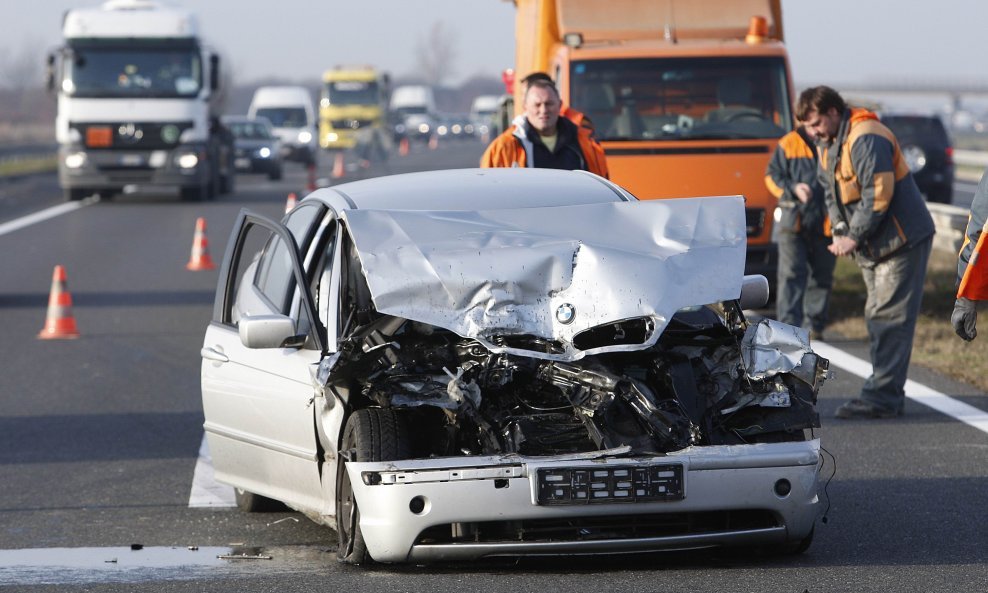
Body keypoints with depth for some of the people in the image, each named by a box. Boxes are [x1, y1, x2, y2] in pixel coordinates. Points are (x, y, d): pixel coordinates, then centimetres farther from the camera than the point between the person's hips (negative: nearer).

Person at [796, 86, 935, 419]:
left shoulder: (866, 139, -22)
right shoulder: (827, 144, 11)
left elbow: (878, 196, -26)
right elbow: (831, 193, 17)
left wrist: (854, 238, -20)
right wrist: (840, 232, 1)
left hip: (902, 241, -10)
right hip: (874, 245, 10)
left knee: (888, 318, -12)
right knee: (878, 317, 12)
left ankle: (882, 397, -14)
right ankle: (887, 393, 17)